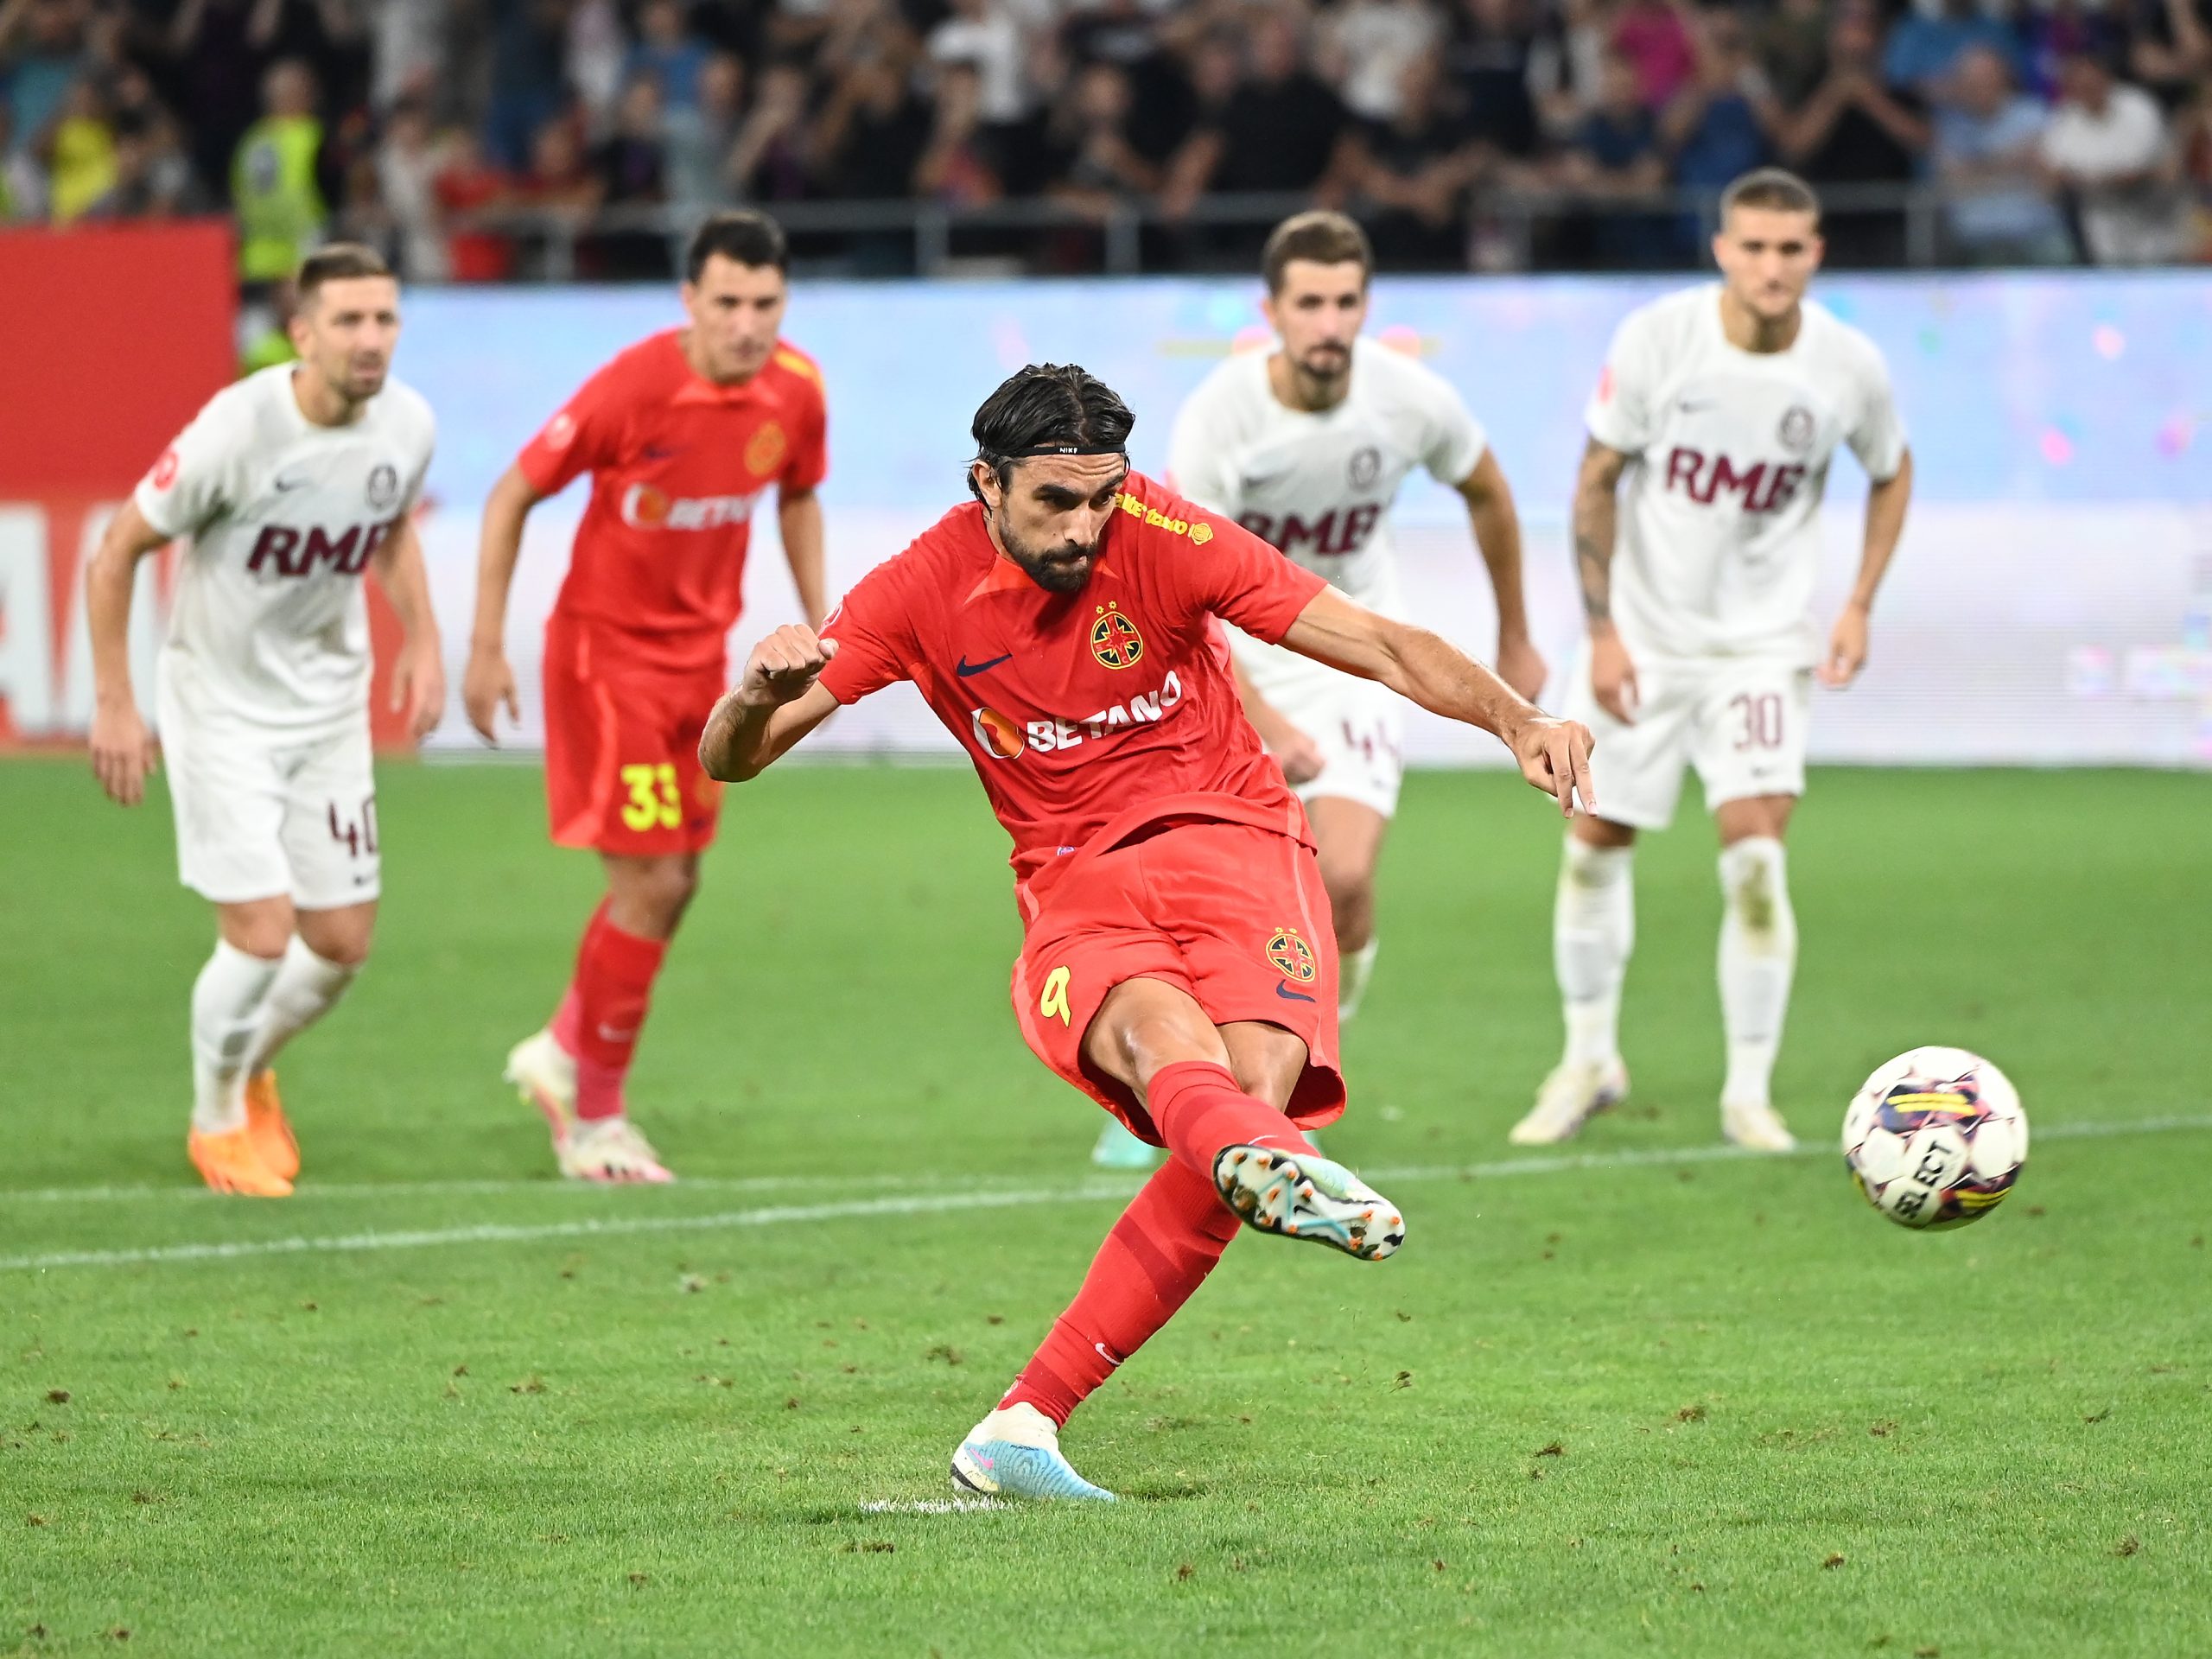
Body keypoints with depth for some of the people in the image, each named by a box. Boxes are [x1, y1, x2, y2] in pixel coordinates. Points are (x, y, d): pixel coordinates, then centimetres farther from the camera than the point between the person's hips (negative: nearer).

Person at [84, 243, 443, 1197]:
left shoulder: (408, 425, -9)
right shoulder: (239, 429, -25)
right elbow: (116, 553, -14)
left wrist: (422, 642, 4)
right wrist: (114, 706, -14)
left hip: (330, 707, 5)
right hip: (221, 706, -5)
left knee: (343, 943, 6)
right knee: (262, 932, -12)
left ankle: (251, 1069, 37)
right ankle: (216, 1118, 15)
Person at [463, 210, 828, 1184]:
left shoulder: (794, 391, -7)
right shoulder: (634, 387, -24)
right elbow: (511, 496, -13)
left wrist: (818, 628, 9)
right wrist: (486, 647, -13)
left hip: (700, 652, 6)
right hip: (606, 649, -6)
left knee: (676, 881, 11)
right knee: (650, 884, -9)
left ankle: (563, 1053, 33)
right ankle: (593, 1115, 8)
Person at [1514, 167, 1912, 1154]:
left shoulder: (1848, 367, -11)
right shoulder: (1656, 339, -14)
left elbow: (1891, 472, 10)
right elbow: (1597, 481, -5)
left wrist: (1860, 606, 1)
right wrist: (1600, 629, -9)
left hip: (1760, 645, -1)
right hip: (1641, 636, 1)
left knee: (1756, 857, -14)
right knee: (1595, 848, 8)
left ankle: (1749, 1092, -2)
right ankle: (1589, 1061, 28)